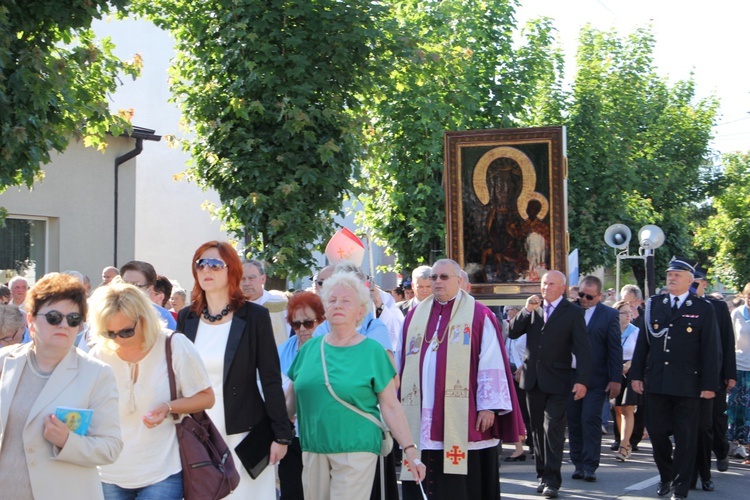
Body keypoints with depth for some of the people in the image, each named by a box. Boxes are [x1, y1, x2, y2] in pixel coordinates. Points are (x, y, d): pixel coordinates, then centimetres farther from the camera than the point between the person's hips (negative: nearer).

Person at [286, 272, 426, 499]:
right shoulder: (309, 348, 9)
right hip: (313, 452, 4)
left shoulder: (372, 351, -1)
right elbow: (291, 399, 15)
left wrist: (410, 451, -8)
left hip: (355, 451, -4)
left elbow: (390, 406, -3)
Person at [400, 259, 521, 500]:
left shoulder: (479, 316, 0)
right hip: (421, 421, 4)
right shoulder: (415, 316, 14)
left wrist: (489, 406, -11)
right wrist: (399, 406, 13)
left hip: (462, 422, -4)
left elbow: (492, 365, -5)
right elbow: (403, 364, 16)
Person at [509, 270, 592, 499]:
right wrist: (526, 310, -11)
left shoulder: (573, 312, -4)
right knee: (538, 429, 11)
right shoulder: (533, 309, 10)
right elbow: (512, 333, 2)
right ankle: (542, 474, 20)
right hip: (533, 378, 5)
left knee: (553, 428, -9)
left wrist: (582, 380, -15)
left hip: (557, 381, -5)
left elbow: (582, 349, -7)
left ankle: (551, 480, -7)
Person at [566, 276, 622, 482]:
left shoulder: (609, 315, -1)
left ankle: (590, 466, 0)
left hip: (595, 378, -3)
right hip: (570, 375, 3)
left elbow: (615, 349, -2)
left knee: (590, 420, -6)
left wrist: (616, 379, -6)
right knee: (574, 422, 6)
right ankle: (578, 464, 15)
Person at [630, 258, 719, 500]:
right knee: (656, 431, 8)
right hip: (656, 382, 3)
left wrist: (709, 384, -7)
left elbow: (710, 350, -2)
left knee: (685, 437, 3)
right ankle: (666, 476, 29)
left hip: (687, 384, -3)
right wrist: (636, 375, 4)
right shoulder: (653, 305, 7)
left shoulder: (703, 309, -1)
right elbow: (642, 342, 8)